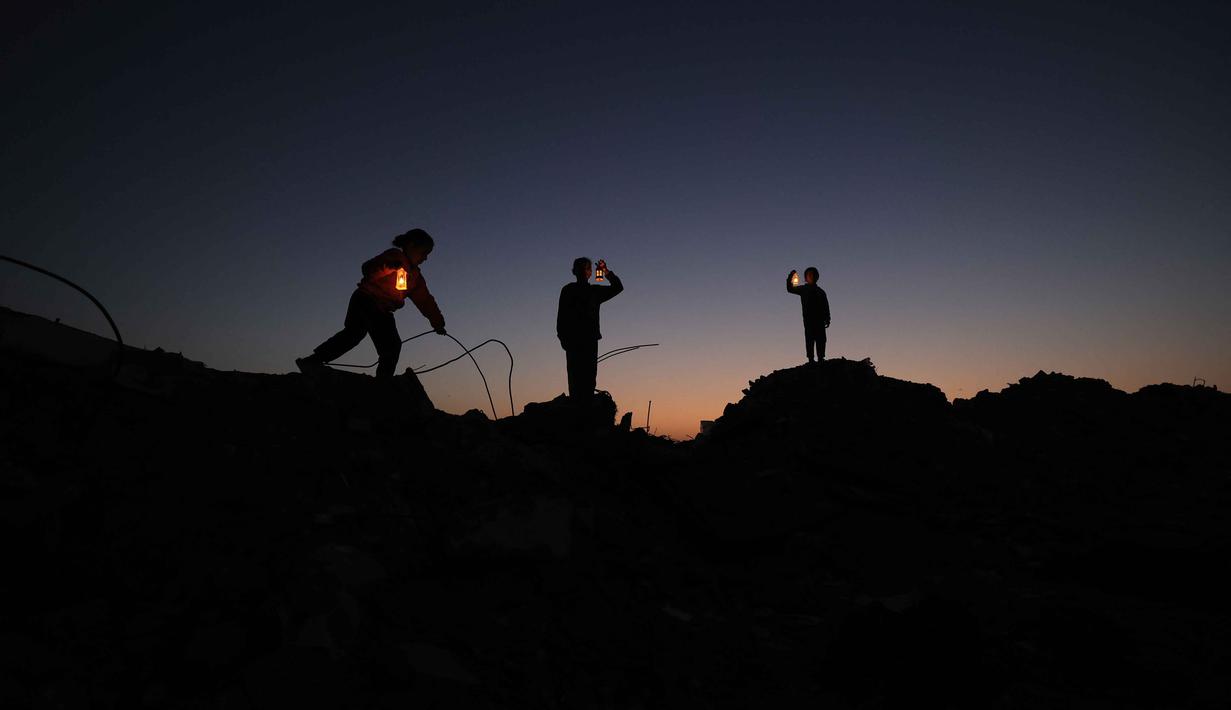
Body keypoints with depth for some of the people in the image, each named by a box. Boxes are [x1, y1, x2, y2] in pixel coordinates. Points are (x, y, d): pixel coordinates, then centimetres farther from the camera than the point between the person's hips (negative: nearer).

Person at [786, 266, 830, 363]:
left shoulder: (820, 291, 19)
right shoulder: (803, 289, 13)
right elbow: (790, 289, 4)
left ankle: (821, 358, -3)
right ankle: (810, 358, -12)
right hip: (808, 318, -3)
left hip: (820, 318, 3)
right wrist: (790, 278, -9)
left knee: (821, 338, -3)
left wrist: (827, 319, 8)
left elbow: (826, 307, 16)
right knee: (810, 338, -8)